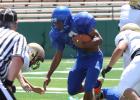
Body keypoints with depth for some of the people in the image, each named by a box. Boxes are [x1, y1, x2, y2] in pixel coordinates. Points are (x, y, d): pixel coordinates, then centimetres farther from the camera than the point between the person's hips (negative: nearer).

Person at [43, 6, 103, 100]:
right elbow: (58, 56, 3)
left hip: (94, 57, -6)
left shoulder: (81, 22, -27)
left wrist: (83, 45, -39)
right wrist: (48, 76, 1)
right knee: (72, 90, 7)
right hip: (81, 58, 7)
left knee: (88, 89, -16)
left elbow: (99, 39, -23)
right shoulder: (59, 34, -8)